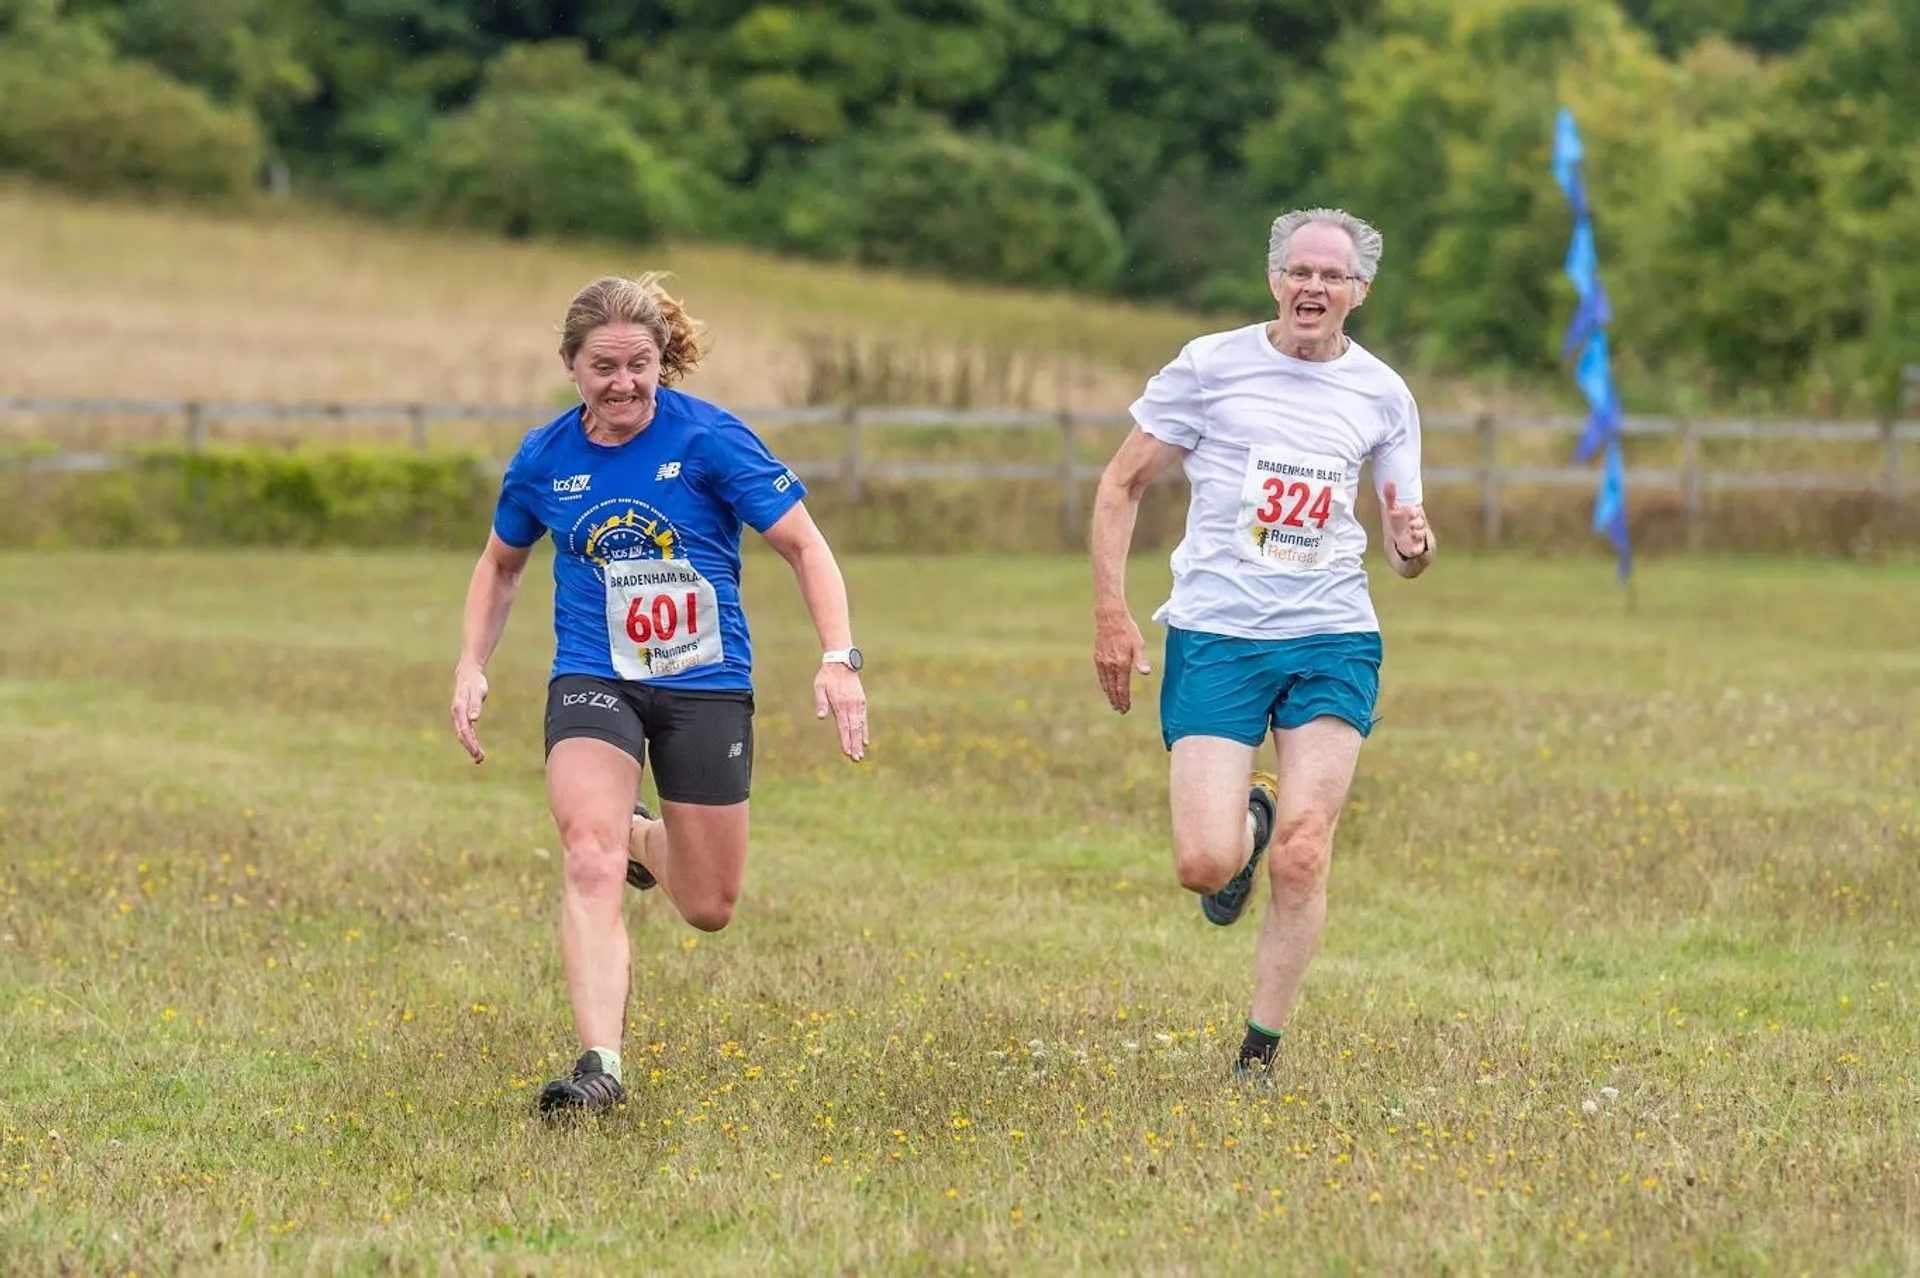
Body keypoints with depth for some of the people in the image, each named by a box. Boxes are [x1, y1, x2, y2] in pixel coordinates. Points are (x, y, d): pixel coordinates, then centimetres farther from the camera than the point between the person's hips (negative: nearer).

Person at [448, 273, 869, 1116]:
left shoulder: (709, 438, -11)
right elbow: (501, 563, 18)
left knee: (709, 909, 9)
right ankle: (600, 1063, -28)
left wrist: (838, 659, -20)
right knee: (590, 864, -25)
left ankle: (644, 839, 44)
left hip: (706, 683, -1)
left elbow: (804, 545, -8)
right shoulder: (543, 460, -1)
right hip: (593, 680, 1)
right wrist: (471, 669, 6)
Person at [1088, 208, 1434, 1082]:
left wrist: (1413, 544, -13)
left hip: (1332, 645, 1)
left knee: (1301, 860, -11)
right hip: (1214, 639, -1)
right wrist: (1111, 614, -5)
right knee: (1203, 867, -11)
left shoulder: (1383, 395, 6)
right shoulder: (1210, 366, -1)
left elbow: (1406, 549, 13)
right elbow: (1120, 486, 5)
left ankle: (1260, 1054, 4)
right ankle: (1245, 818, 27)